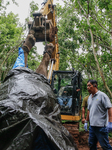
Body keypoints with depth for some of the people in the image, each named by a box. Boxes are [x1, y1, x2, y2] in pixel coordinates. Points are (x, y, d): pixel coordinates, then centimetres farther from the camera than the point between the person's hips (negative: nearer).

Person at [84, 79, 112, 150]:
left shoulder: (102, 95, -10)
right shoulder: (90, 97, 13)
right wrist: (86, 122, 20)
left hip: (101, 126, -8)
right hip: (92, 126, 8)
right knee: (92, 144, 15)